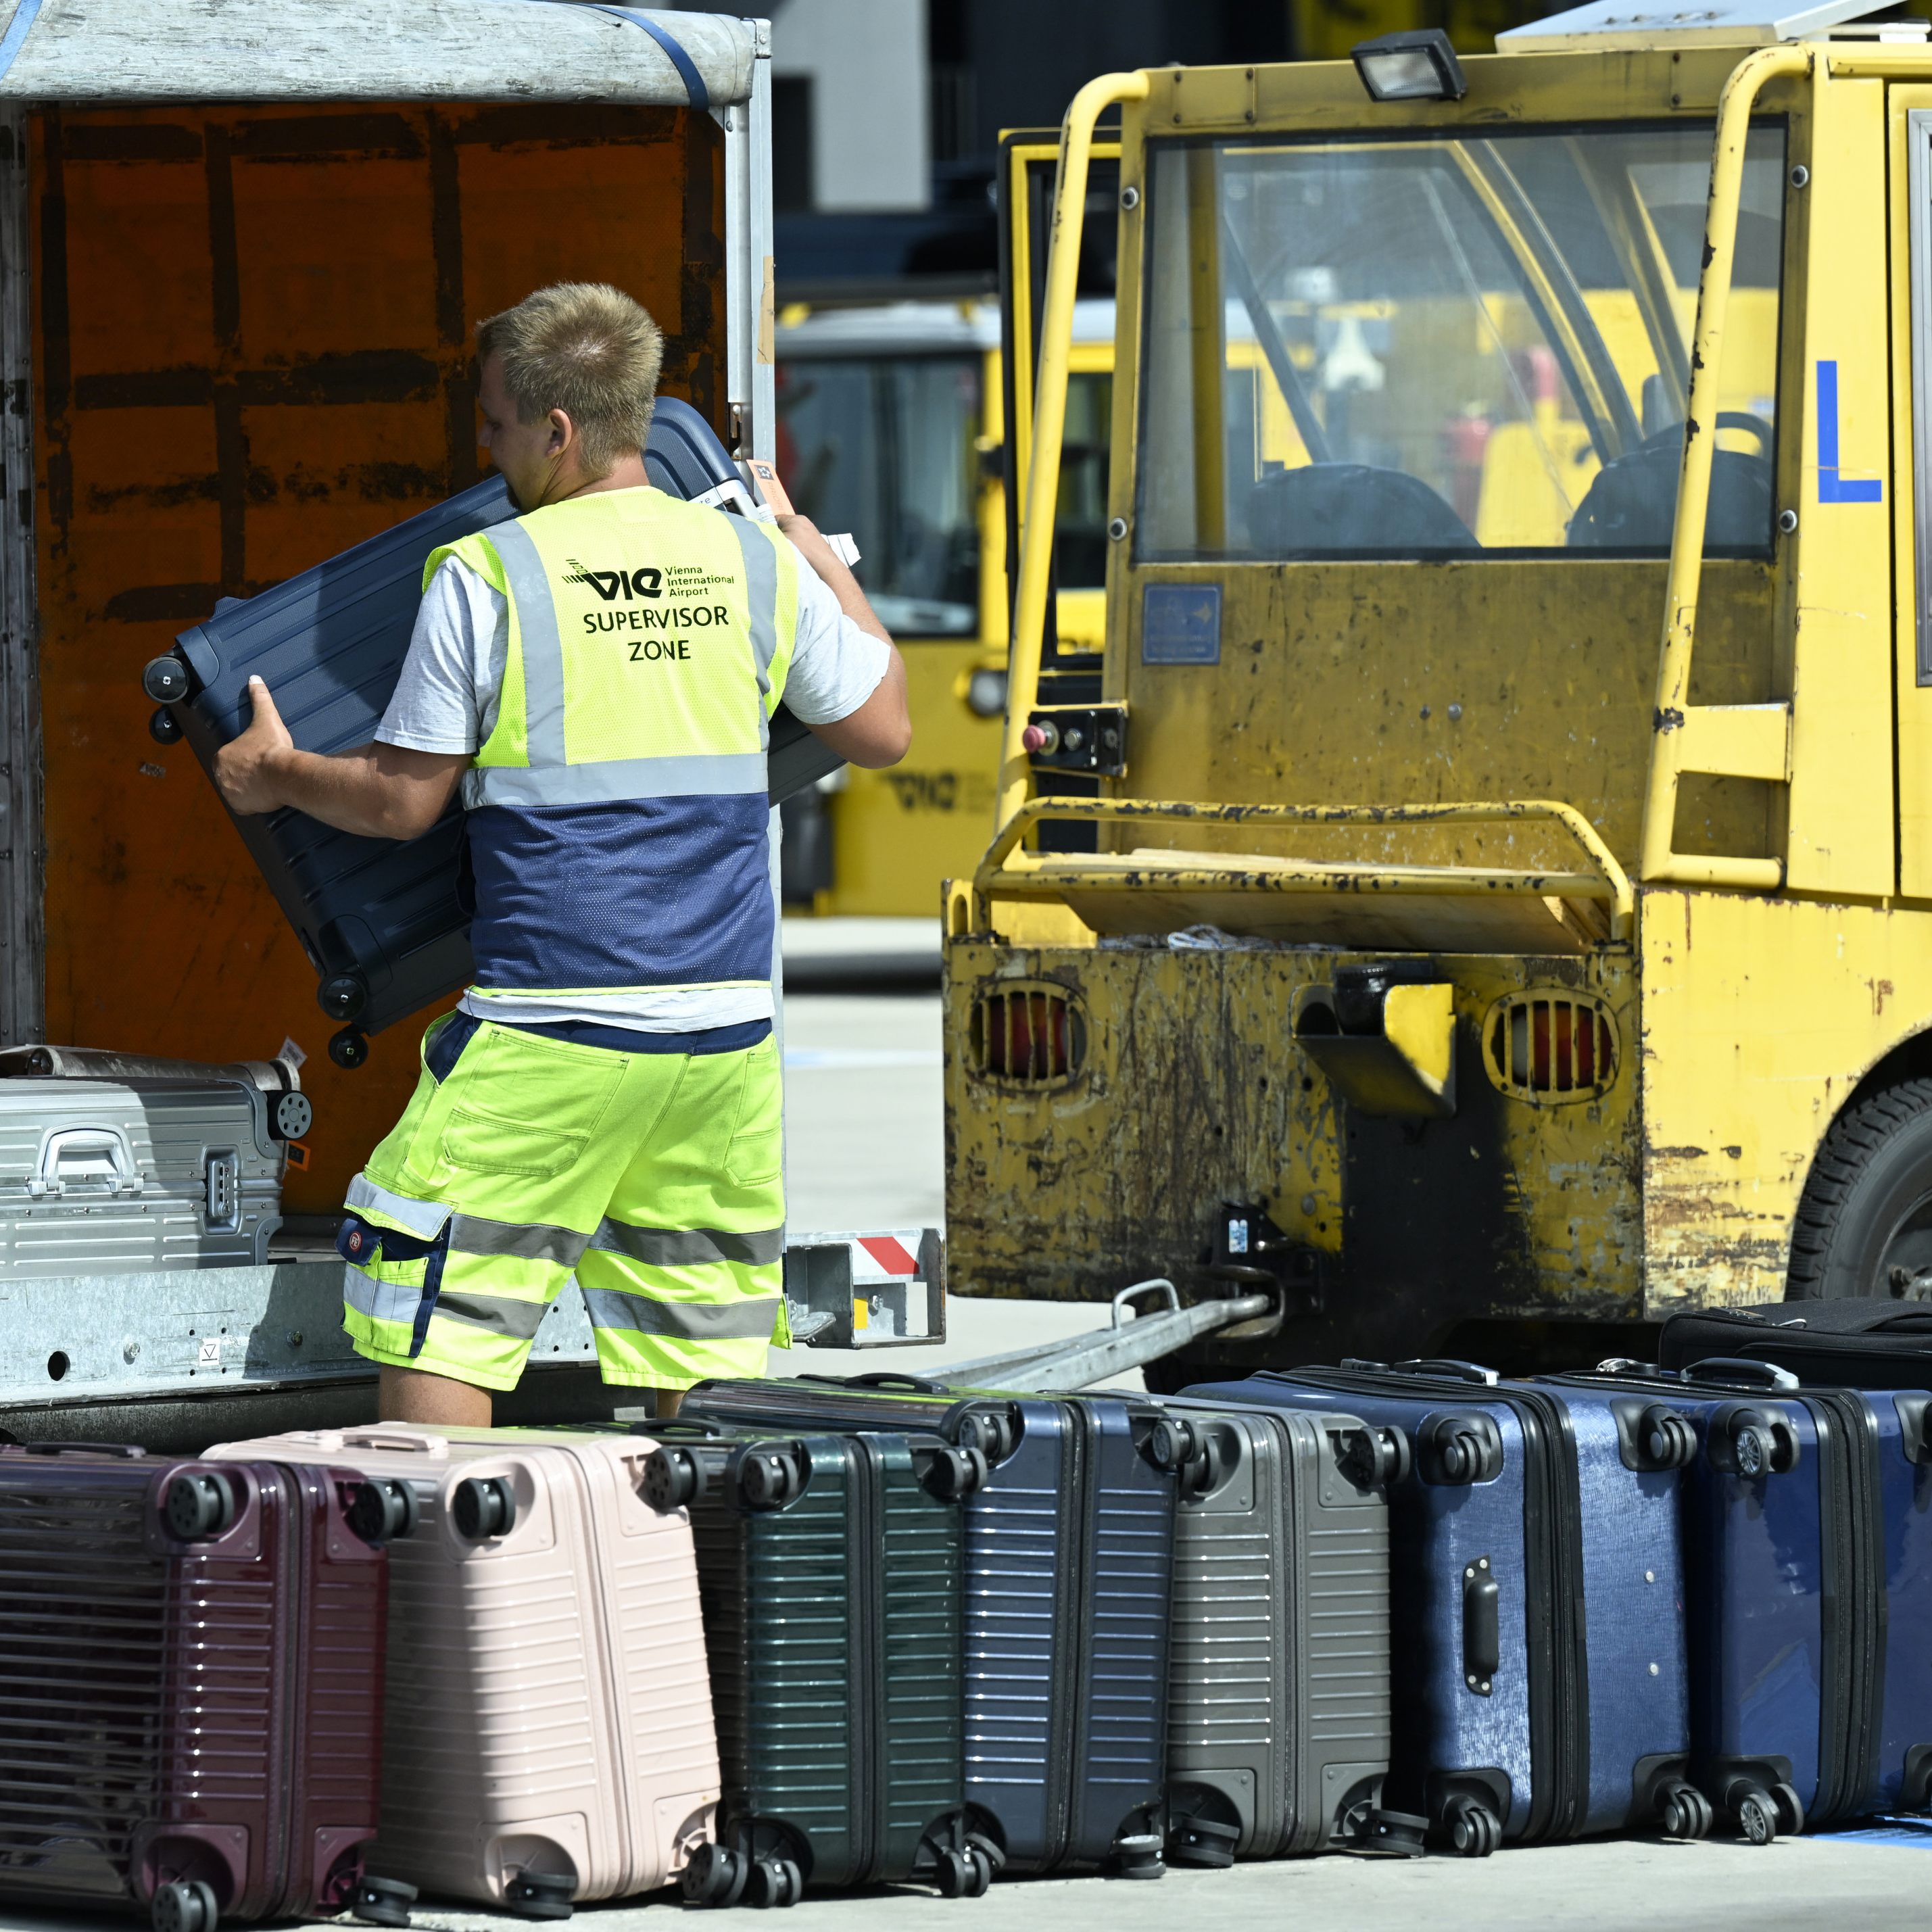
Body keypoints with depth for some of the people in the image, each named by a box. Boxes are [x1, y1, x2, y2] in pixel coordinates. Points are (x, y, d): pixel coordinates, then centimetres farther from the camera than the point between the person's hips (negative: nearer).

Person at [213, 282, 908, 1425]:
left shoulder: (483, 578, -7)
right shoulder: (755, 564, 4)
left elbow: (404, 801, -1)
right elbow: (884, 730, 16)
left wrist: (279, 775, 18)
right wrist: (818, 552, 28)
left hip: (549, 1036, -5)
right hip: (725, 1029, 5)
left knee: (439, 1324, 3)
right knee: (701, 1336, 11)